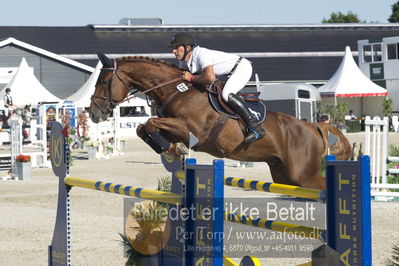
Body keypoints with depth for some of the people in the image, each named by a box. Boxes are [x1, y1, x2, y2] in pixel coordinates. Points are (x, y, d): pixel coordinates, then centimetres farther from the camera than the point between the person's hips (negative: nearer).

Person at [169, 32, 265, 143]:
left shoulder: (201, 54, -31)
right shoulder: (184, 62, -1)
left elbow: (210, 78, -44)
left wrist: (191, 78, -29)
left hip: (242, 67, -10)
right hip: (229, 76, 10)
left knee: (226, 94, -30)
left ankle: (256, 128, -30)